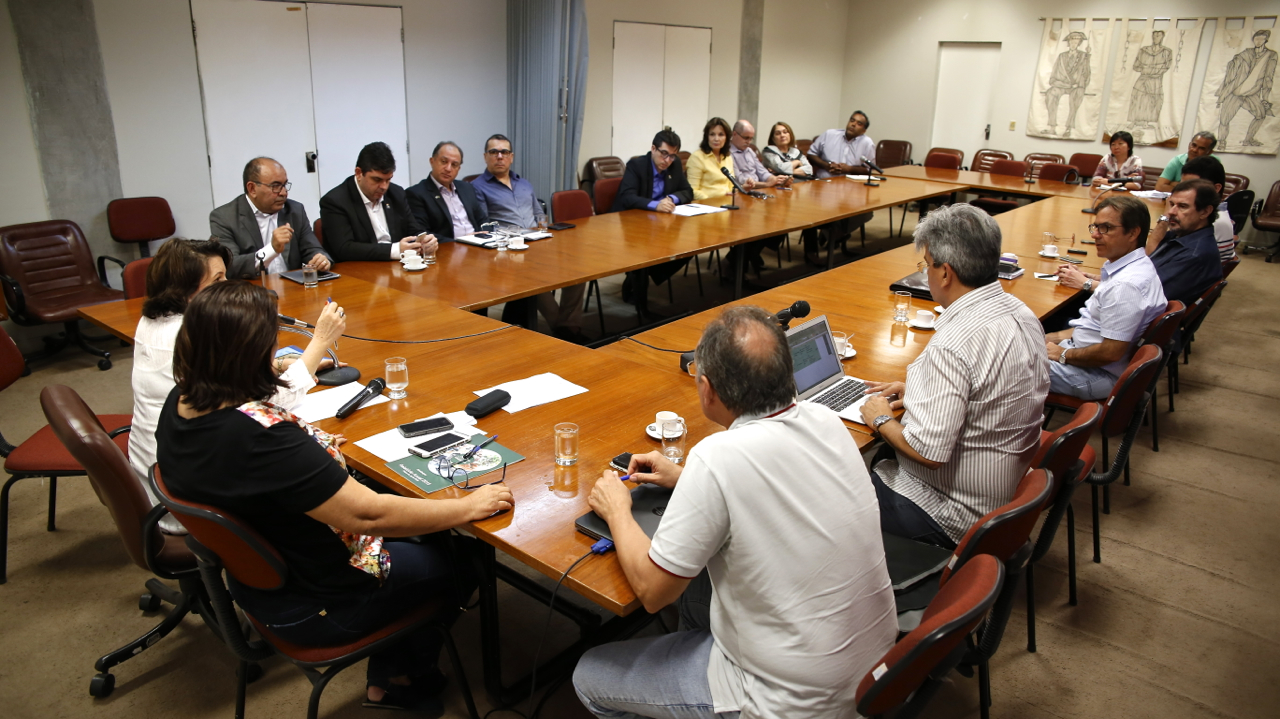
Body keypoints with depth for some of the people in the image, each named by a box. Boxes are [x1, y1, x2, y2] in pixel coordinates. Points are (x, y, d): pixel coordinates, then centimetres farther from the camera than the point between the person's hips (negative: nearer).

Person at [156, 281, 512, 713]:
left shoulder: (179, 403, -9)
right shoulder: (259, 436, -38)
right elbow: (367, 514, -35)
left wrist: (315, 447, 19)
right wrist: (470, 507, -26)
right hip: (315, 605, -9)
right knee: (464, 559, 12)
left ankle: (387, 680, 32)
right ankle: (403, 676, 37)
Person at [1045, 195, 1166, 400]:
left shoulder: (1125, 285, -29)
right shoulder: (1139, 266, 4)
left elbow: (1111, 353, -28)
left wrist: (1063, 355, -14)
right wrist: (1057, 337, 9)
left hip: (1099, 374, -10)